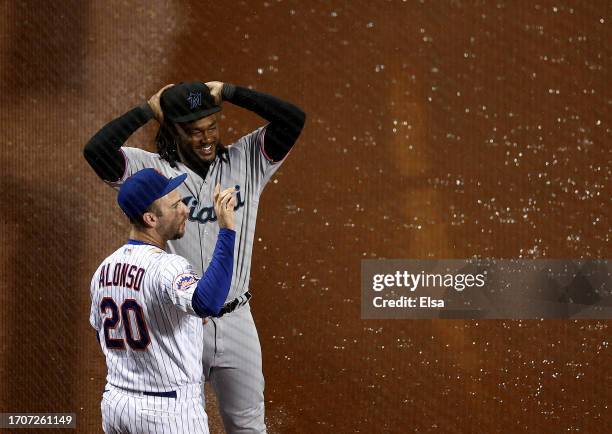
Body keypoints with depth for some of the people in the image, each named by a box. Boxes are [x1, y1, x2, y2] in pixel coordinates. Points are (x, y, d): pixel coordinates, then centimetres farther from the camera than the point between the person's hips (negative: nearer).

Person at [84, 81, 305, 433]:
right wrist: (149, 109, -11)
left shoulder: (246, 162, 2)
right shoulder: (153, 171, -6)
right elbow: (96, 150, -21)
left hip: (235, 321, 2)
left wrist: (227, 92, -8)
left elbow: (293, 119, -8)